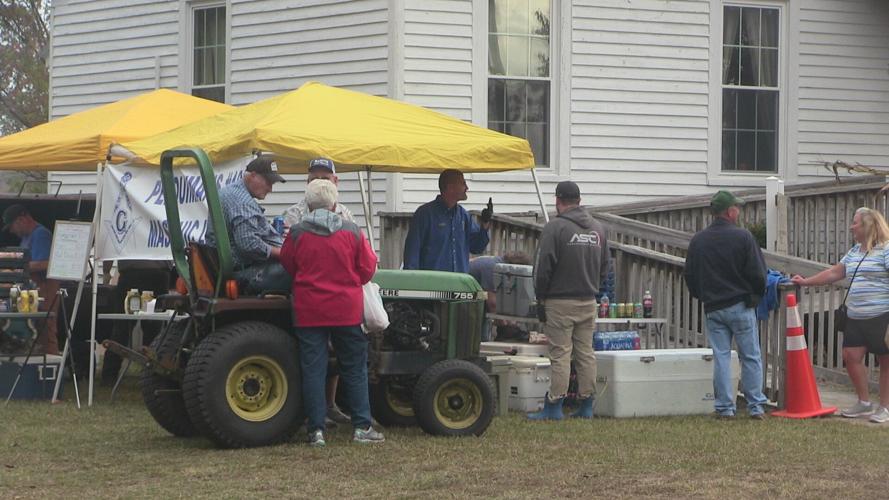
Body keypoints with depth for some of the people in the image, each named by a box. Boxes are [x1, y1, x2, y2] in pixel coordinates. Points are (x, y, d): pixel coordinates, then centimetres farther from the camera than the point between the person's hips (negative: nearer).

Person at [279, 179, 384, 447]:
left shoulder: (297, 234, -7)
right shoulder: (352, 232, -5)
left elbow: (287, 266, 7)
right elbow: (367, 269, 3)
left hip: (309, 312, 0)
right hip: (347, 311, 0)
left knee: (313, 370, 4)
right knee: (354, 369, 10)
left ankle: (316, 430, 1)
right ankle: (362, 427, 10)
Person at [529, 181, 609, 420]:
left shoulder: (555, 227, -11)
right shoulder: (597, 228, 11)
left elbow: (543, 268, -12)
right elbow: (605, 267, 17)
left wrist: (540, 300, -4)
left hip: (560, 302, -6)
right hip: (589, 302, 6)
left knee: (560, 354, -6)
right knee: (586, 353, 8)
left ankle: (554, 407, -5)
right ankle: (585, 406, 10)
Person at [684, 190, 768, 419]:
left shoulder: (698, 241, 3)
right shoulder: (743, 237, -10)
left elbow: (689, 276, 9)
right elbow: (758, 273, -10)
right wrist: (756, 295, 9)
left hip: (713, 308, 3)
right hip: (741, 306, -3)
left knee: (721, 357, 6)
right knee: (751, 357, 4)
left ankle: (725, 407, 4)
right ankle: (756, 406, 4)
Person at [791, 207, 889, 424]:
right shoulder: (855, 252, 16)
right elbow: (835, 272, 22)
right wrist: (806, 282, 19)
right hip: (856, 317, 8)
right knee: (851, 356, 4)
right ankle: (864, 403, 16)